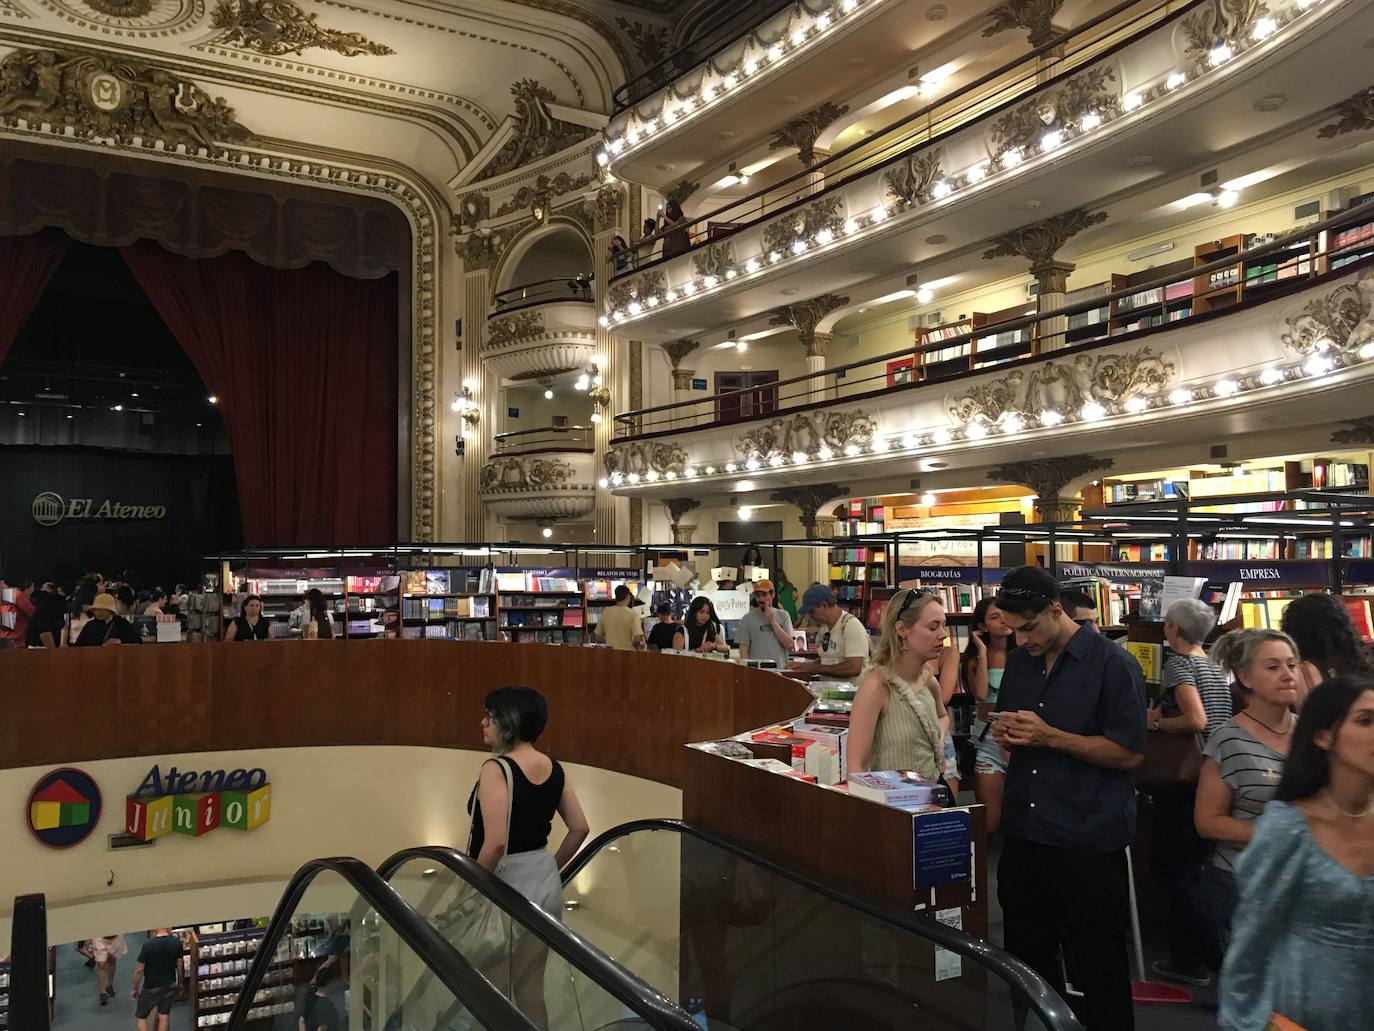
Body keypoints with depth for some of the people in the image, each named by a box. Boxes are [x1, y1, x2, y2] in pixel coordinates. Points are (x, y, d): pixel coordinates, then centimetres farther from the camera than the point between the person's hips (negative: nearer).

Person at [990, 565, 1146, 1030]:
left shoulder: (1113, 664, -11)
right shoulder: (1019, 661, 9)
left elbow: (1130, 753, -14)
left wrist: (1049, 736, -20)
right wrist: (1003, 732, -3)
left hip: (1088, 841, -6)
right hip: (1023, 833, 6)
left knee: (1097, 964, 7)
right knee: (1026, 957, 17)